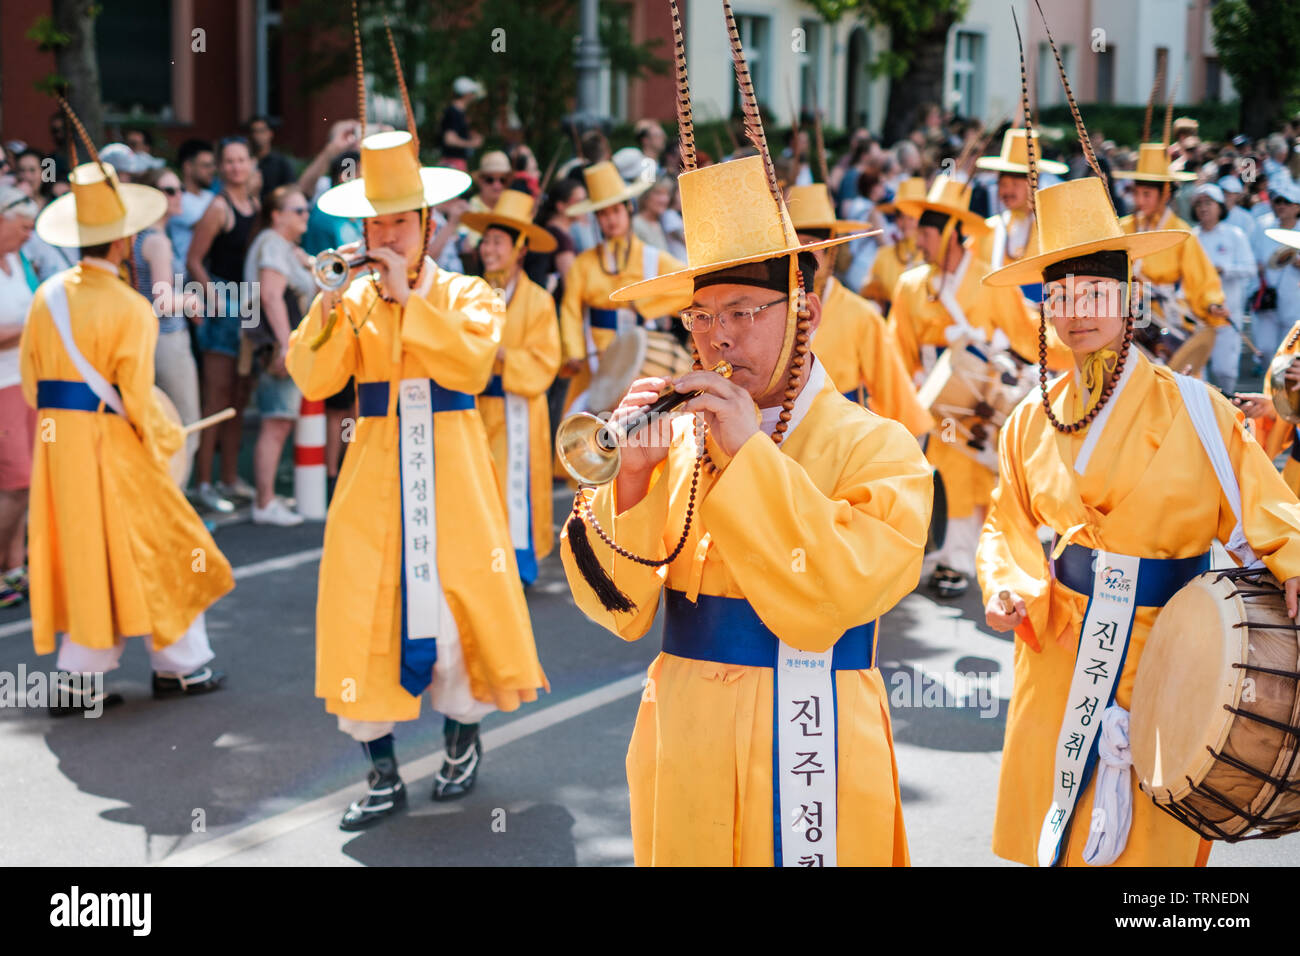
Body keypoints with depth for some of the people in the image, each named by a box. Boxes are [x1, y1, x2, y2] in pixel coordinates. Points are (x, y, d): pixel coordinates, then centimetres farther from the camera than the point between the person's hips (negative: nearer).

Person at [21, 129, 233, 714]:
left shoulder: (47, 297, 4)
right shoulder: (129, 309, -16)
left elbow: (31, 381, 8)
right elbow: (136, 396, -15)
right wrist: (168, 440, 2)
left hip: (56, 440, 6)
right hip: (112, 443, -6)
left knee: (82, 554, 12)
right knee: (151, 547, 8)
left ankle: (79, 679, 12)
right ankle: (181, 665, 19)